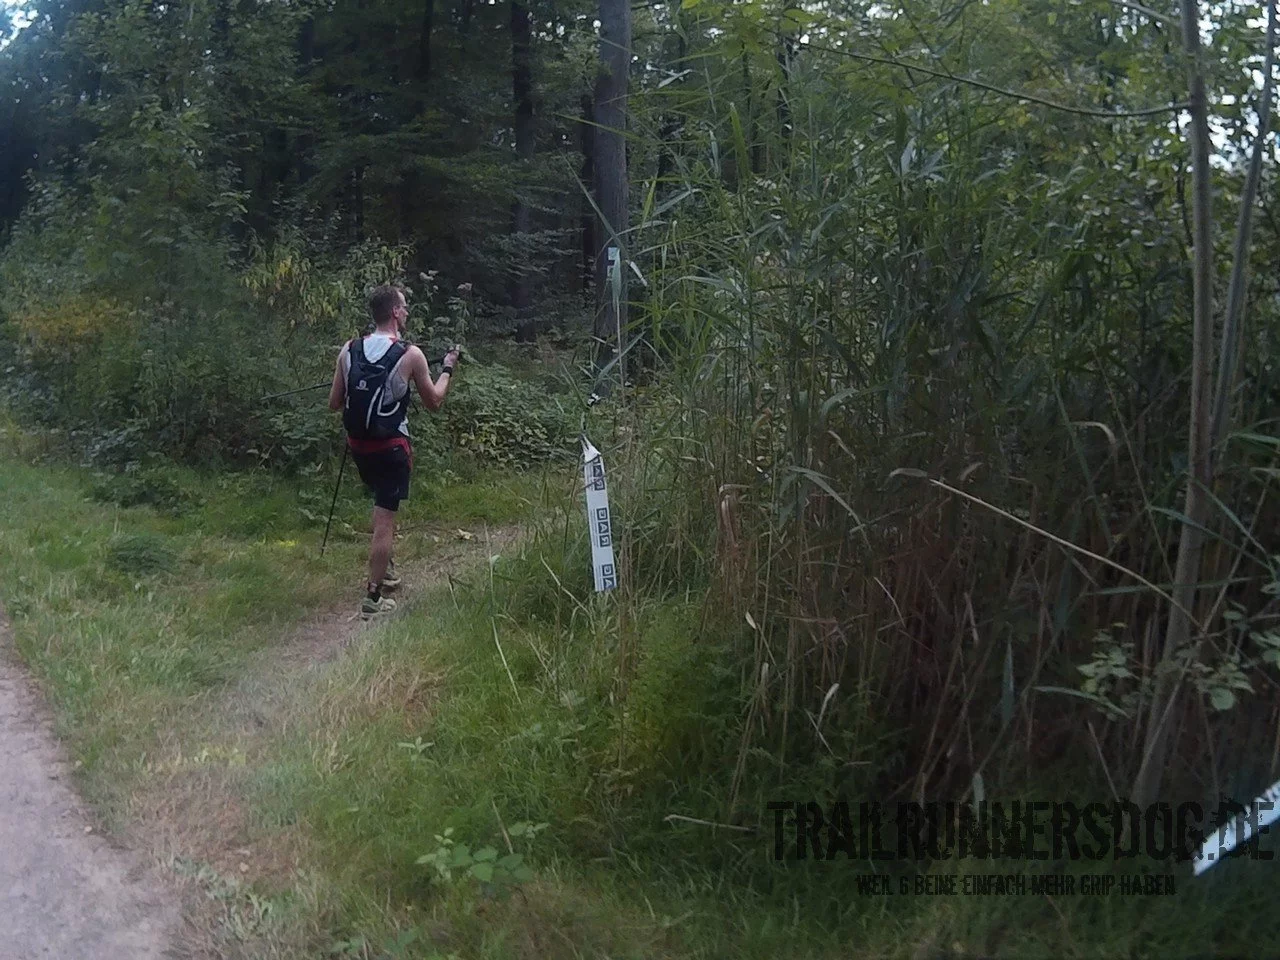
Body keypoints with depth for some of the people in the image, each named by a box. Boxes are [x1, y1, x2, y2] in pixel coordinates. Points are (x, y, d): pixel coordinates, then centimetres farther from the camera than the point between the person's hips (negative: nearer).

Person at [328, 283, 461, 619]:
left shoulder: (349, 350, -2)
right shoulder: (410, 355, -13)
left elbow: (334, 403, 4)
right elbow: (434, 402, 0)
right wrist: (447, 370, 15)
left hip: (358, 445, 6)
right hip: (391, 447, -6)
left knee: (383, 504, 28)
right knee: (384, 519, -1)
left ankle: (386, 569, 38)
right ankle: (373, 598, 0)